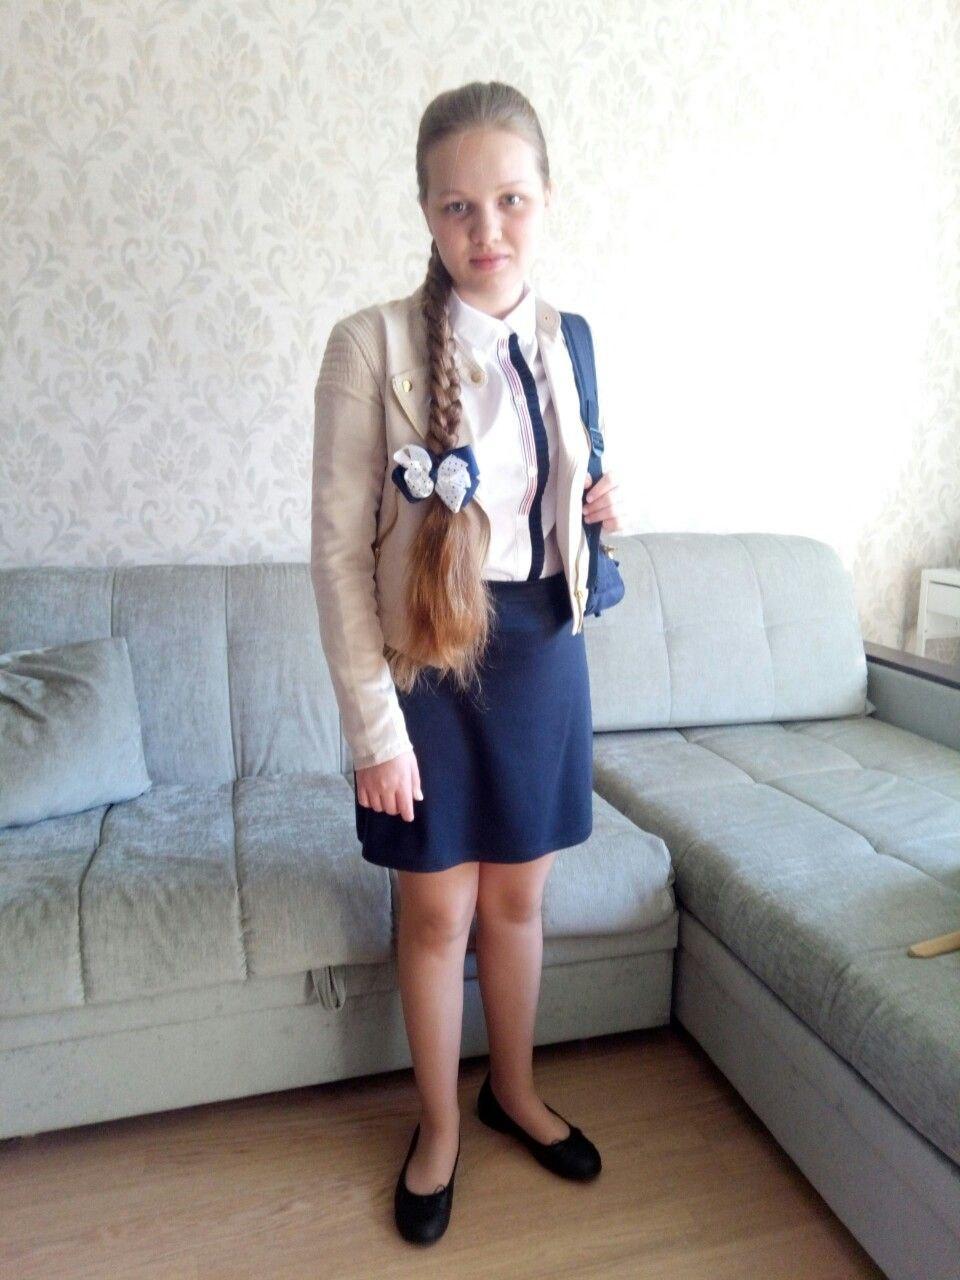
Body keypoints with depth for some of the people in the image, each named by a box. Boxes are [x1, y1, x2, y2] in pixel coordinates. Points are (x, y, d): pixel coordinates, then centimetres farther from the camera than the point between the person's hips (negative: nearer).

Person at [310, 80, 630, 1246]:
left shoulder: (564, 341, 3)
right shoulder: (374, 342, -12)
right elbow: (339, 552, -12)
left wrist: (597, 507, -5)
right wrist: (374, 724, -15)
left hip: (543, 648, 4)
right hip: (427, 656, -4)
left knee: (518, 894, 18)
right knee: (438, 909, 11)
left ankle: (514, 1090, 45)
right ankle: (438, 1124, 38)